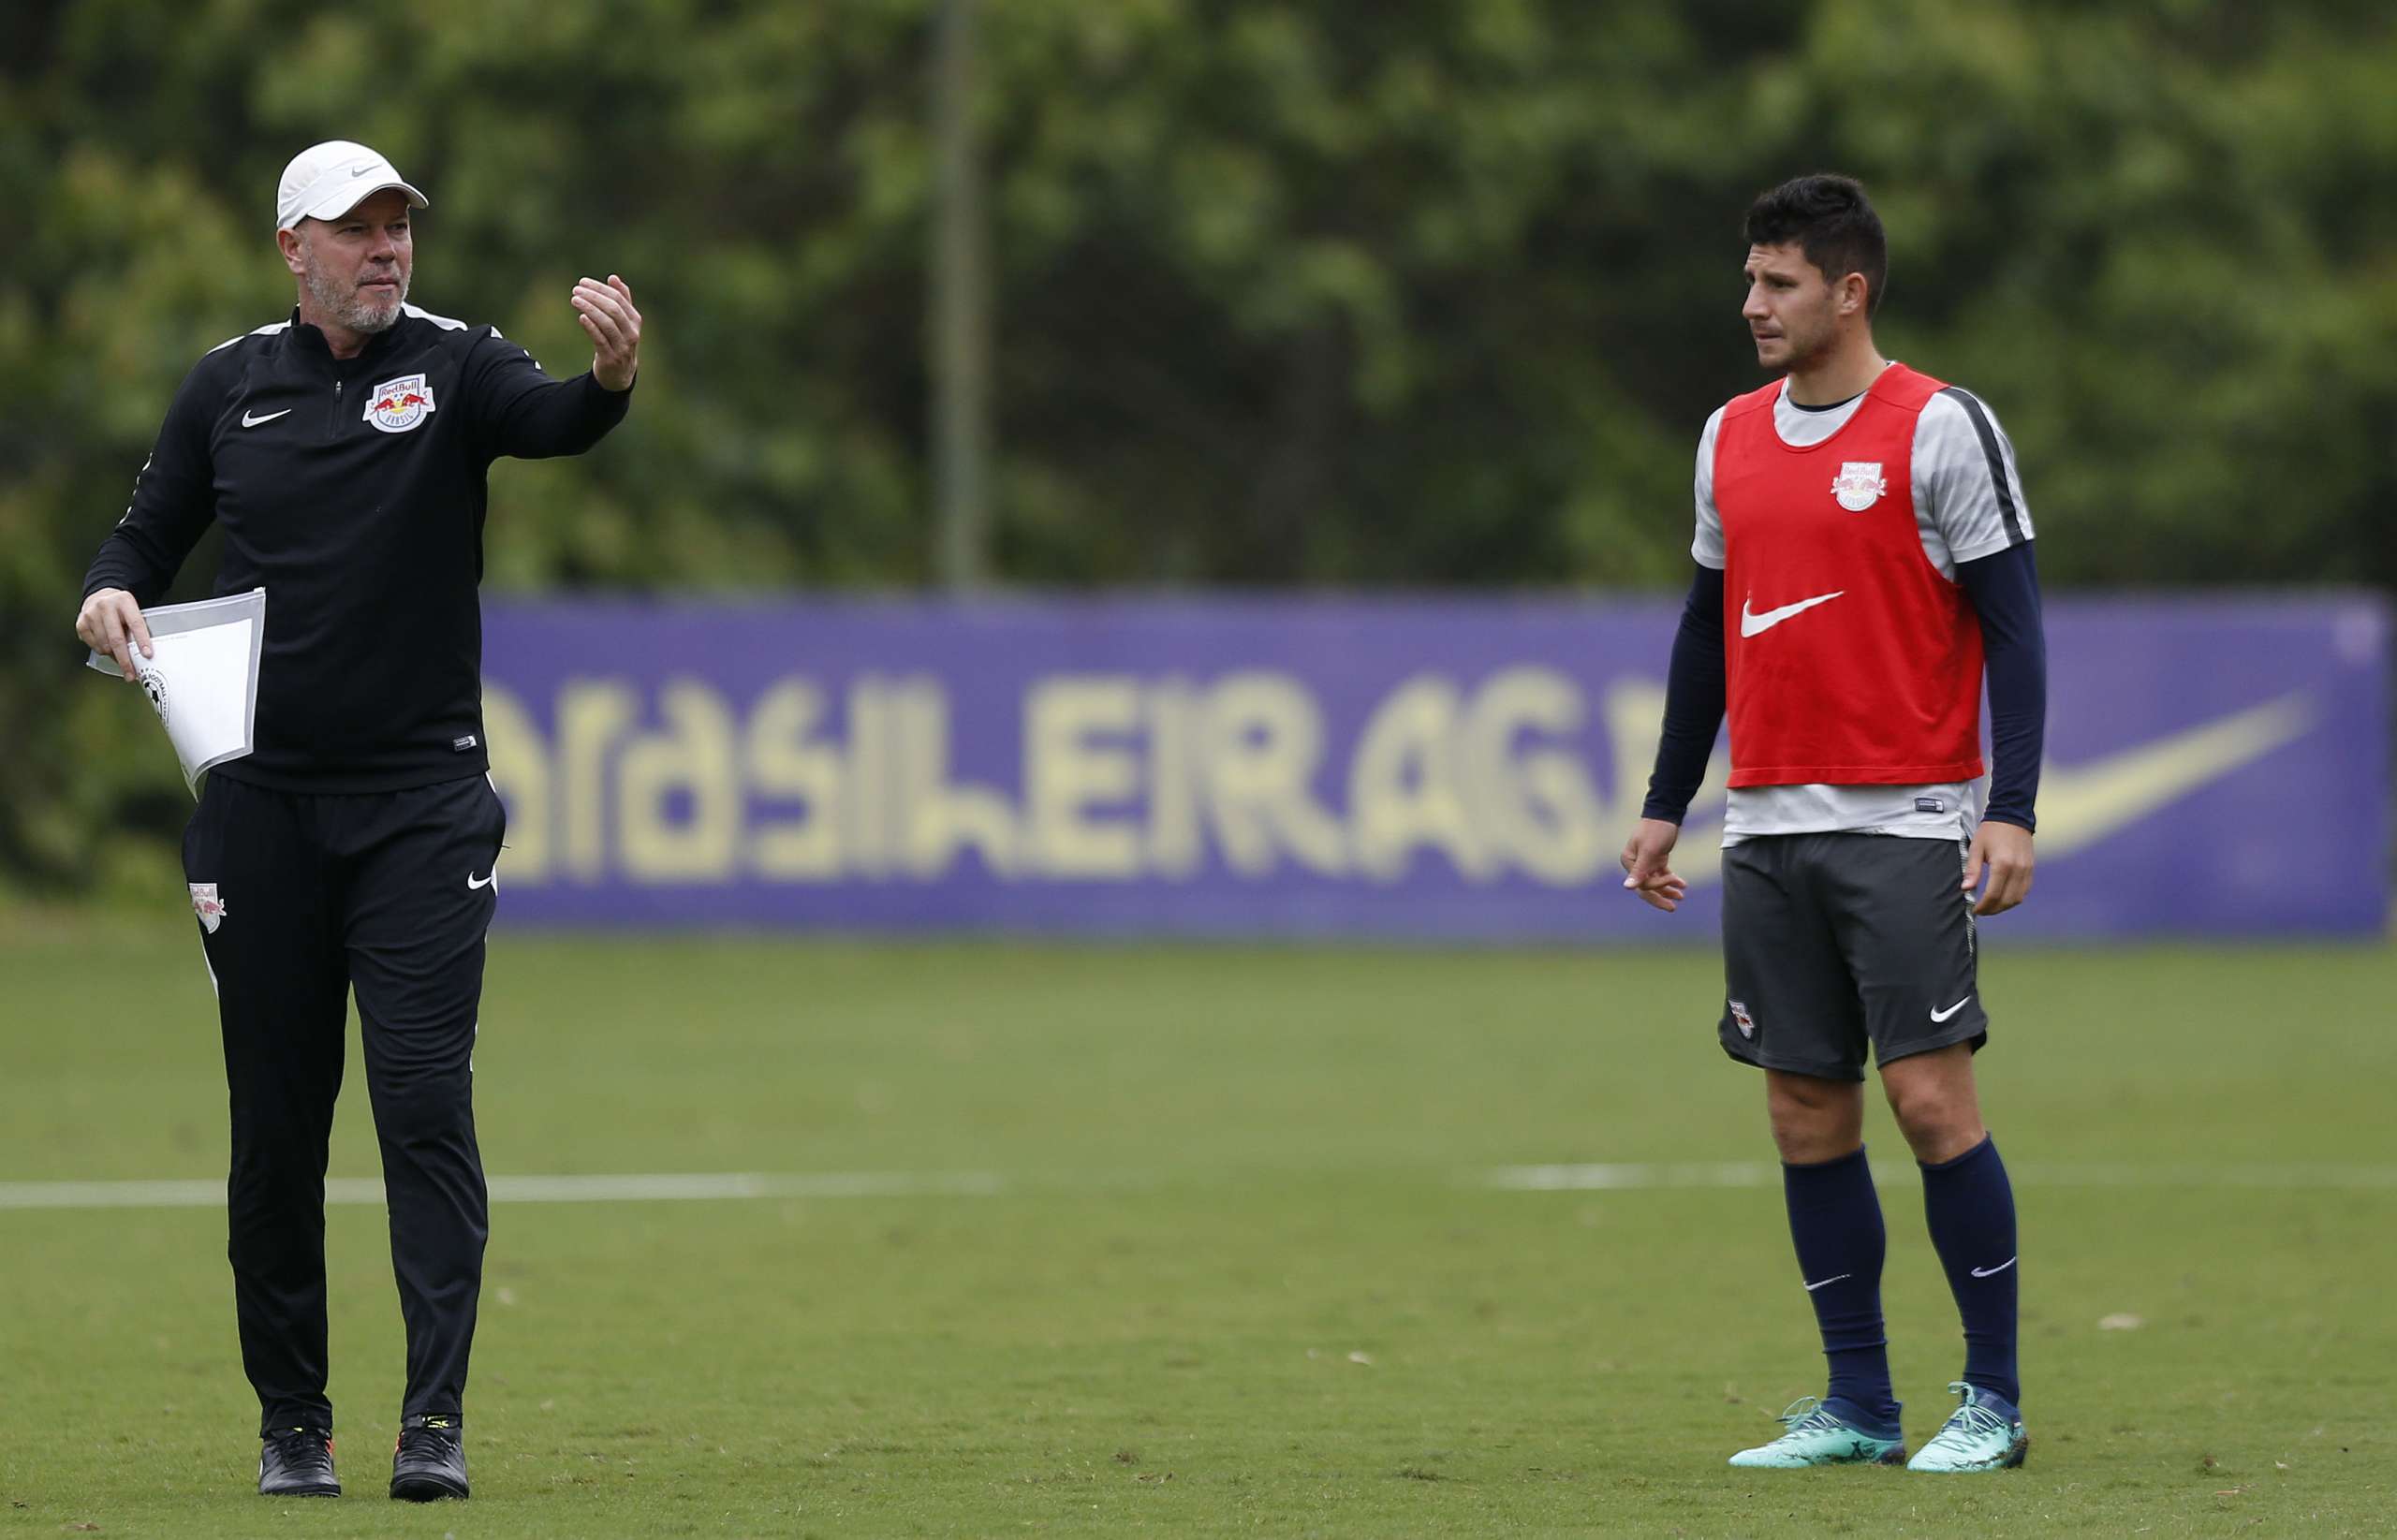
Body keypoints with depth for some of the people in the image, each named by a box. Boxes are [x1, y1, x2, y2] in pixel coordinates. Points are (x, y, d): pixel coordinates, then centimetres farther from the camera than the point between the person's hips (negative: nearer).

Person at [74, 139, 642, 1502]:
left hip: (422, 802, -3)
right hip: (262, 805, 3)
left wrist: (611, 383, -47)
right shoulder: (230, 389, 7)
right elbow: (153, 530, 16)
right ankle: (292, 1420, 16)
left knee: (427, 1101, -12)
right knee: (276, 1121, 6)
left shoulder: (453, 366, -2)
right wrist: (112, 591, -8)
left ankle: (437, 1417, -13)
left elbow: (550, 420, -23)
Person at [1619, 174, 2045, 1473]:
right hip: (1768, 829, 6)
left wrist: (2012, 811, -14)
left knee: (1929, 1095, -10)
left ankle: (1992, 1401, -2)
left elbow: (2011, 624, -7)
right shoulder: (1731, 438, 12)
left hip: (1903, 822, -6)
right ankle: (1858, 1407, 10)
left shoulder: (1940, 430, -6)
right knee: (1807, 1112, 4)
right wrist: (1664, 807, 18)